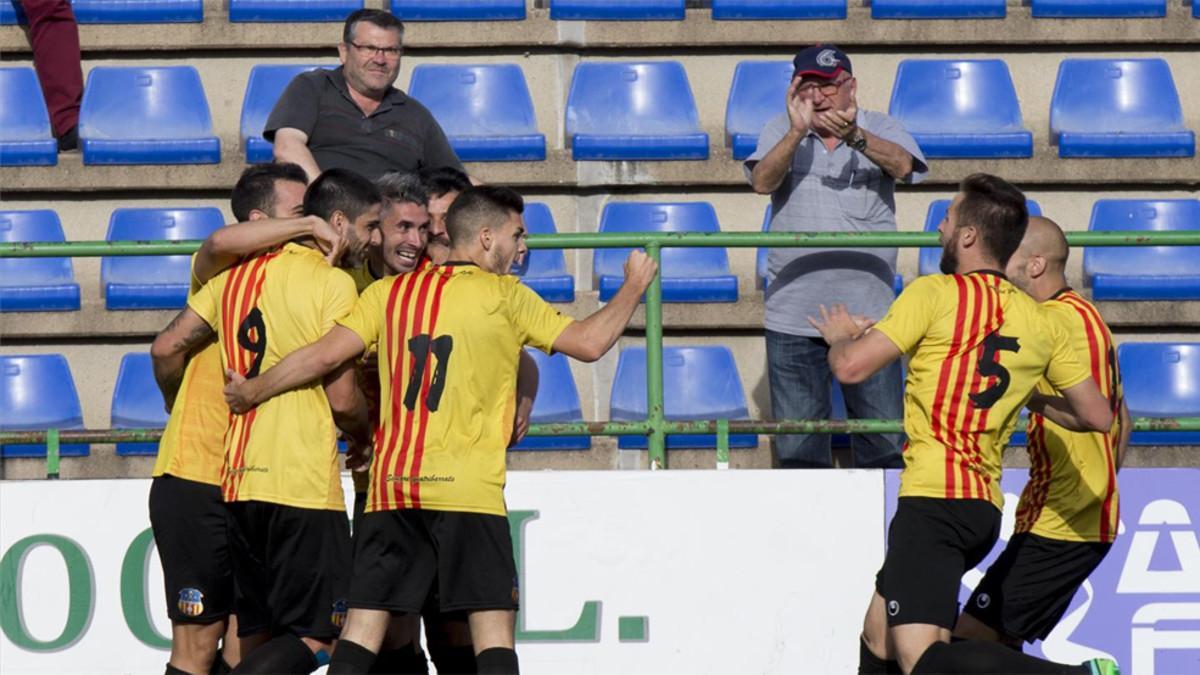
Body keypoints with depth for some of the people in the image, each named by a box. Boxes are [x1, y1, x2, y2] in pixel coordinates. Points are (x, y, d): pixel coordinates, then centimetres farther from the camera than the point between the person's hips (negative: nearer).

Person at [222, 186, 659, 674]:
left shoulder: (388, 292, 11)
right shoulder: (504, 296, 1)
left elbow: (325, 355, 3)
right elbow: (589, 343, -1)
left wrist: (251, 391, 16)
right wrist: (633, 287, 15)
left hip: (391, 485, 4)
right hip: (469, 488, -4)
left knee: (363, 627, 4)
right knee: (493, 625, -3)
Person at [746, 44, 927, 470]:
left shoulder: (882, 131, 4)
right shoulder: (781, 133, 5)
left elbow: (902, 166, -18)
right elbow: (762, 182, -13)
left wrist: (854, 136, -38)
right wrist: (797, 131, -30)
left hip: (868, 312, -1)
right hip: (792, 317, 1)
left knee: (883, 439, 1)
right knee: (798, 442, 7)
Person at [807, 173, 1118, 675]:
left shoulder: (935, 293, -6)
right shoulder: (1040, 323, 10)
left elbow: (851, 368, -10)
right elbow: (1098, 416, 11)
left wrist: (842, 336, 14)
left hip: (934, 498, -8)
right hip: (986, 507, 8)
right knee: (879, 634, 22)